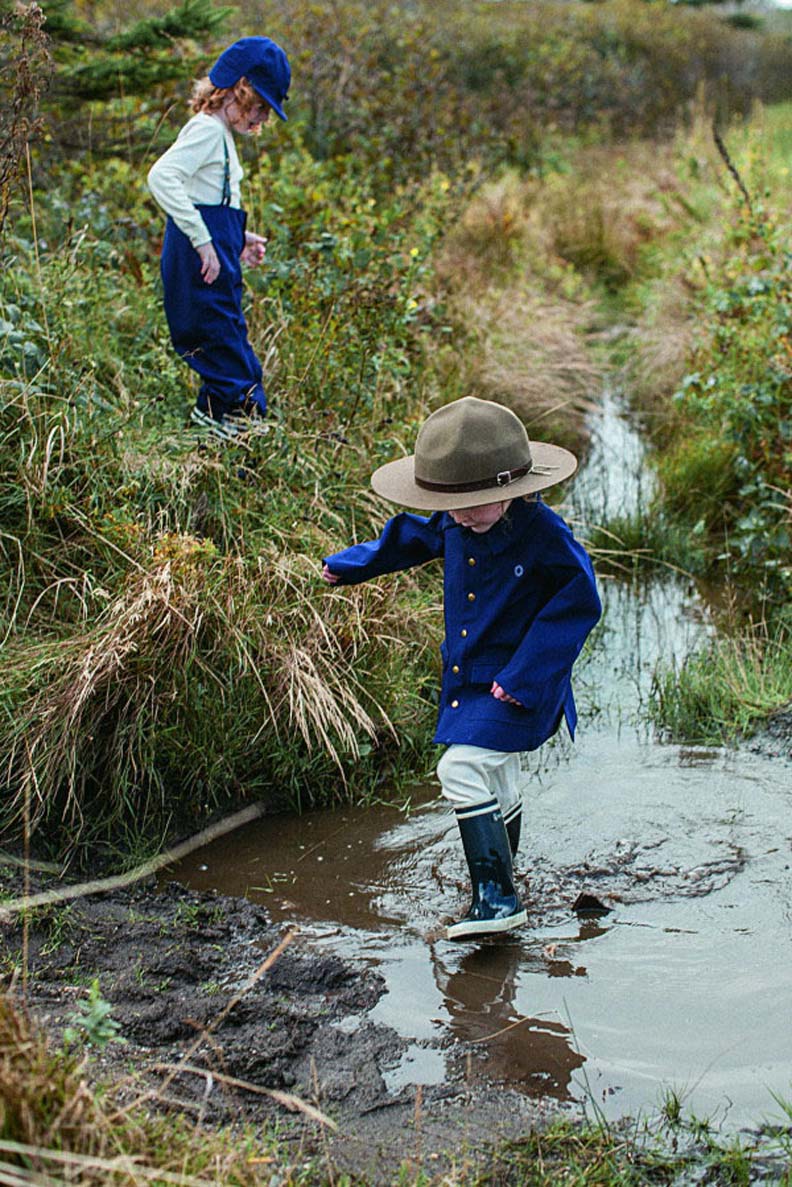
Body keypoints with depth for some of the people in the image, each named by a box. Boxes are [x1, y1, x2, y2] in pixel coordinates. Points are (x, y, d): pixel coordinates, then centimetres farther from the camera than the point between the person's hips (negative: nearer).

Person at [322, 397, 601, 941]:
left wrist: (525, 676, -23)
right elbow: (409, 538, 20)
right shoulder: (454, 525, 0)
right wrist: (347, 565, 34)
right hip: (467, 678, 8)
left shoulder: (542, 533, -21)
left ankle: (498, 896, -13)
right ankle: (495, 892, 34)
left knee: (463, 769, -20)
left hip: (518, 686, -8)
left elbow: (580, 603, -20)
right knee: (496, 782, 19)